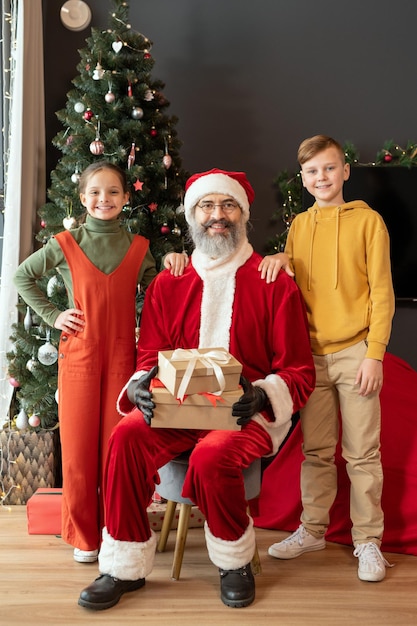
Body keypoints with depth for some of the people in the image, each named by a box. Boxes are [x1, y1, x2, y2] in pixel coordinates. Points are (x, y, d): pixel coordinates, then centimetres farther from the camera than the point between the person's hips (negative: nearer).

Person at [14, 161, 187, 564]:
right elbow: (22, 277, 12)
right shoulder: (65, 245, 1)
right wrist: (52, 315, 4)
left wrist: (171, 265, -1)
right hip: (79, 356, -1)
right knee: (78, 447, 4)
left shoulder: (138, 247, 6)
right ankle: (83, 536, 18)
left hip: (122, 357, 1)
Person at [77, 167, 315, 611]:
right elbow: (150, 354, 11)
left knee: (212, 455, -34)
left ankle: (234, 561, -3)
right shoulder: (168, 284, 11)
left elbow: (299, 372, 0)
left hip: (247, 412, -3)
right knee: (127, 435, -26)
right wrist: (142, 385, -13)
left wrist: (262, 396, -21)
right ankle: (125, 567, -9)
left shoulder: (275, 284, 0)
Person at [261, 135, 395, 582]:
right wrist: (279, 260, -4)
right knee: (315, 452, 12)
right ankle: (312, 530, 25)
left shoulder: (367, 220, -1)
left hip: (354, 353, -4)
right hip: (311, 354, 4)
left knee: (362, 453, 2)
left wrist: (374, 354, -11)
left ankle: (368, 541, 13)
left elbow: (382, 292, -4)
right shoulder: (299, 225, 12)